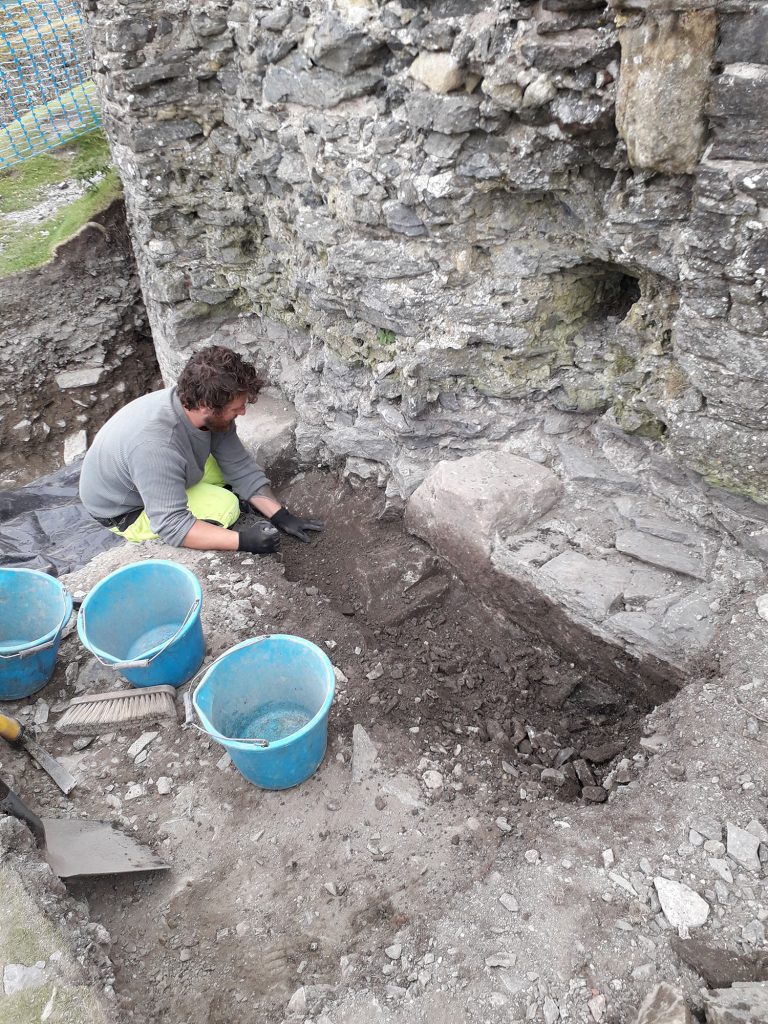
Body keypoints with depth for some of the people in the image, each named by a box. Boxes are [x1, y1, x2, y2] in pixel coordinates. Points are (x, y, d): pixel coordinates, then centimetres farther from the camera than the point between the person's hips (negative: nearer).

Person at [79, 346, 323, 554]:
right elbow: (172, 524, -38)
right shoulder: (156, 446, -42)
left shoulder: (209, 412, -19)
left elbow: (242, 468, -9)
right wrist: (243, 541, -41)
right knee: (225, 507, -20)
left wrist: (282, 517, -14)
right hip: (124, 509, -7)